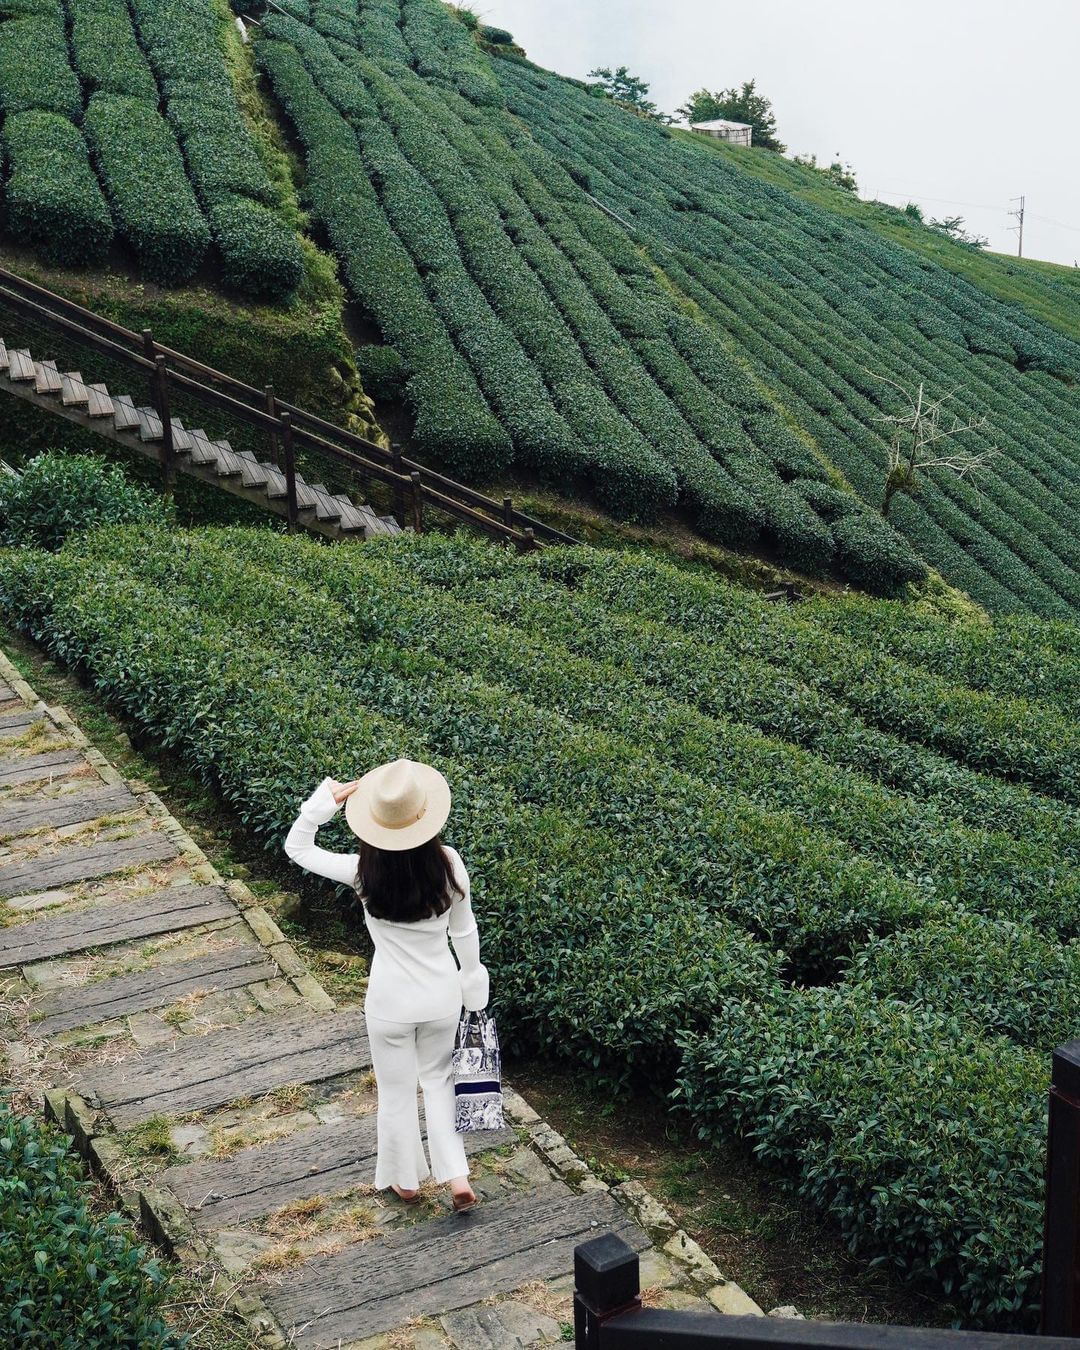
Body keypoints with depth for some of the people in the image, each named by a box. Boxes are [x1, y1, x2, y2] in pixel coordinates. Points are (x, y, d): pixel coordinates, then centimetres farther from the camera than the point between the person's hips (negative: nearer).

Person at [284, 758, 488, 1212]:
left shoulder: (364, 871, -21)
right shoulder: (448, 864, -17)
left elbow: (296, 847, -6)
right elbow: (464, 930, -2)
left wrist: (325, 799, -14)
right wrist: (472, 983, 13)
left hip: (391, 1002, -2)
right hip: (442, 996, 2)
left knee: (396, 1090, 20)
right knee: (439, 1077, 26)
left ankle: (405, 1179, 39)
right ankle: (457, 1177, 21)